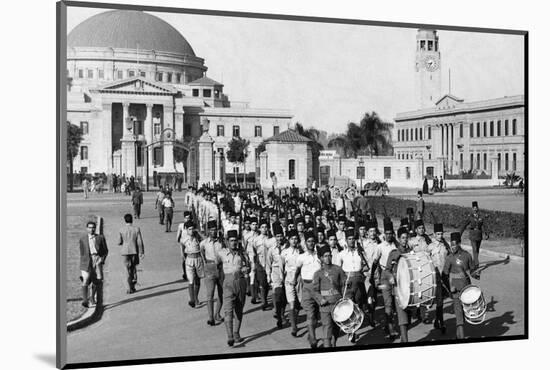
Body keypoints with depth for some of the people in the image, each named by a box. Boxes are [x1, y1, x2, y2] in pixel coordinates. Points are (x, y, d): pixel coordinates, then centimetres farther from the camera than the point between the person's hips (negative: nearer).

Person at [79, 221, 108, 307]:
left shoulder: (100, 238, 10)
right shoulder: (82, 239, 11)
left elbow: (105, 250, 10)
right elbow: (82, 252, 17)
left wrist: (102, 259, -6)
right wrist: (82, 265, 18)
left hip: (97, 260, 1)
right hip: (87, 261, -1)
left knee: (98, 281, -1)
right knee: (85, 280, -15)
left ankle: (93, 295, 26)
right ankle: (85, 300, -18)